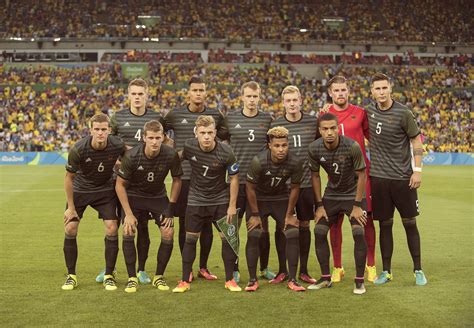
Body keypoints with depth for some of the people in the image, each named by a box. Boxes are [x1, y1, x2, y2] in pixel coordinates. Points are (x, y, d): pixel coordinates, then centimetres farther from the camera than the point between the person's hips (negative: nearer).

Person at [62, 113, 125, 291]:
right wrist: (71, 207, -11)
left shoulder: (117, 146, -23)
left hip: (105, 190, 1)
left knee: (112, 229, -10)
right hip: (79, 190, -1)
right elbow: (69, 177, -14)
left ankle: (109, 276, 5)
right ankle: (71, 275, 10)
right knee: (70, 229, -6)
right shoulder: (78, 150, -27)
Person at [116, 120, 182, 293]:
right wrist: (128, 213, -19)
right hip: (133, 195, -2)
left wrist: (170, 208, -8)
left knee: (168, 234, -10)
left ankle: (159, 277, 8)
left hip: (158, 196, 2)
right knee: (128, 232, -17)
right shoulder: (131, 156, -27)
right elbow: (120, 184, -15)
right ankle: (132, 278, -3)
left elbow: (177, 180, -4)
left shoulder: (171, 155, -22)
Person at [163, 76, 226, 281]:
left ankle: (203, 267, 18)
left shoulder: (216, 116, 5)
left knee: (207, 223, 5)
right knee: (185, 223, 3)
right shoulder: (175, 115, 3)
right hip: (184, 177, -1)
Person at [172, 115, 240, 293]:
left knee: (227, 238, -2)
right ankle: (185, 281, 11)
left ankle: (230, 280, 12)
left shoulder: (226, 152, -18)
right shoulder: (188, 147, -15)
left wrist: (232, 205, -8)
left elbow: (234, 178, -7)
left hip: (220, 200, -1)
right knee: (190, 239, 1)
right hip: (196, 200, 1)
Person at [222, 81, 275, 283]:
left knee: (262, 227, 8)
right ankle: (234, 270, 14)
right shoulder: (230, 119, 2)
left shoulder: (267, 119, 5)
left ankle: (264, 268, 22)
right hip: (237, 181, -1)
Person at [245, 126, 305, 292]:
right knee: (253, 236, -12)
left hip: (282, 198, 2)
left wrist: (289, 215, -2)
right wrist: (255, 214, -10)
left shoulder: (295, 163, -23)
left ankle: (292, 279, 1)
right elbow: (250, 187, -16)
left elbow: (294, 188, -7)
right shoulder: (258, 161, -29)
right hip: (259, 199, -2)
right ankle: (252, 280, 0)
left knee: (293, 235, -9)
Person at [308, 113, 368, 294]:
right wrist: (319, 205, -2)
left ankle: (359, 281, -3)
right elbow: (315, 175, 0)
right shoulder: (314, 148, -15)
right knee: (319, 232, -4)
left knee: (359, 233, -16)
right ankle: (325, 278, 11)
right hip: (331, 194, 4)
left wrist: (357, 205, -14)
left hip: (353, 194, -4)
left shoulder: (352, 147, -26)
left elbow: (361, 175, -15)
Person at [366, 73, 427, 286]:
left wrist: (417, 170, -9)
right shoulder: (368, 111, 4)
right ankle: (386, 272, 16)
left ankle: (418, 270, 14)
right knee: (385, 225, 7)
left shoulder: (403, 113, -6)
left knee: (410, 223, 4)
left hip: (402, 177, -3)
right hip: (378, 178, 3)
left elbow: (416, 141, -3)